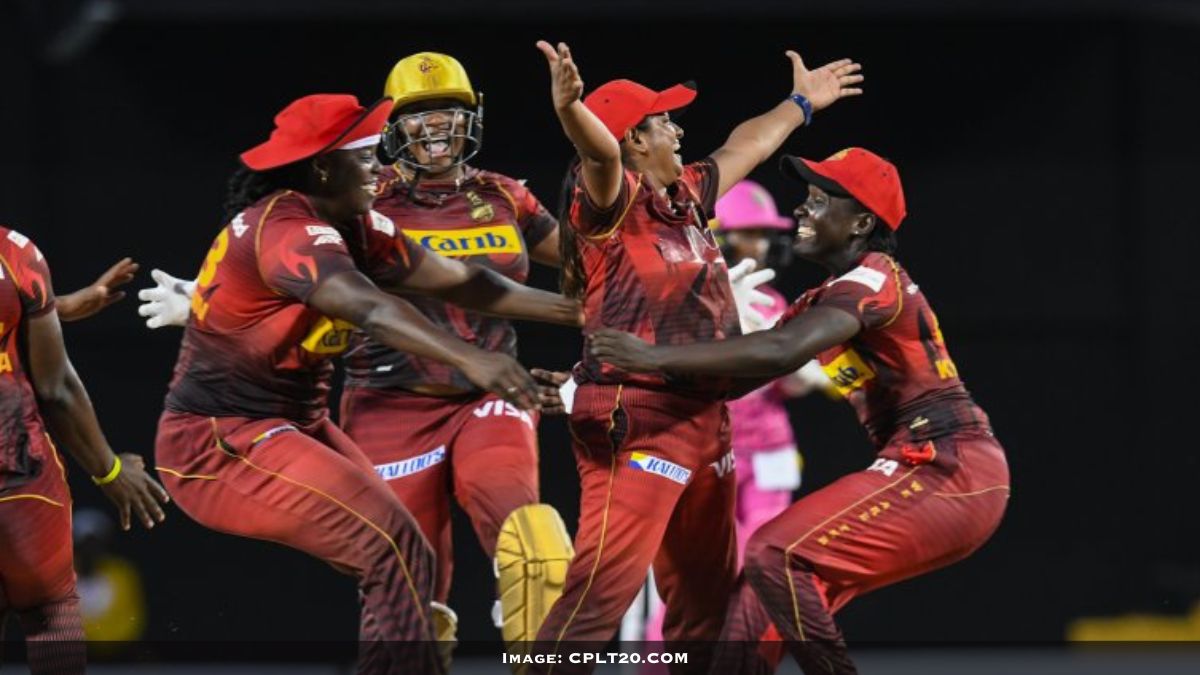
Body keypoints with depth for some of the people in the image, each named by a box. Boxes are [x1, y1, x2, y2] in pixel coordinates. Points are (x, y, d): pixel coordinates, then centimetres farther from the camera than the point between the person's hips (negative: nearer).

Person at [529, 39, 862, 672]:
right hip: (634, 422, -10)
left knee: (707, 597, 18)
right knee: (602, 587, -19)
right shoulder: (613, 199, -11)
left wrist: (799, 103, 49)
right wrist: (568, 108, -55)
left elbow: (740, 151, 34)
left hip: (704, 422, 10)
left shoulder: (686, 196, 15)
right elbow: (600, 151, -33)